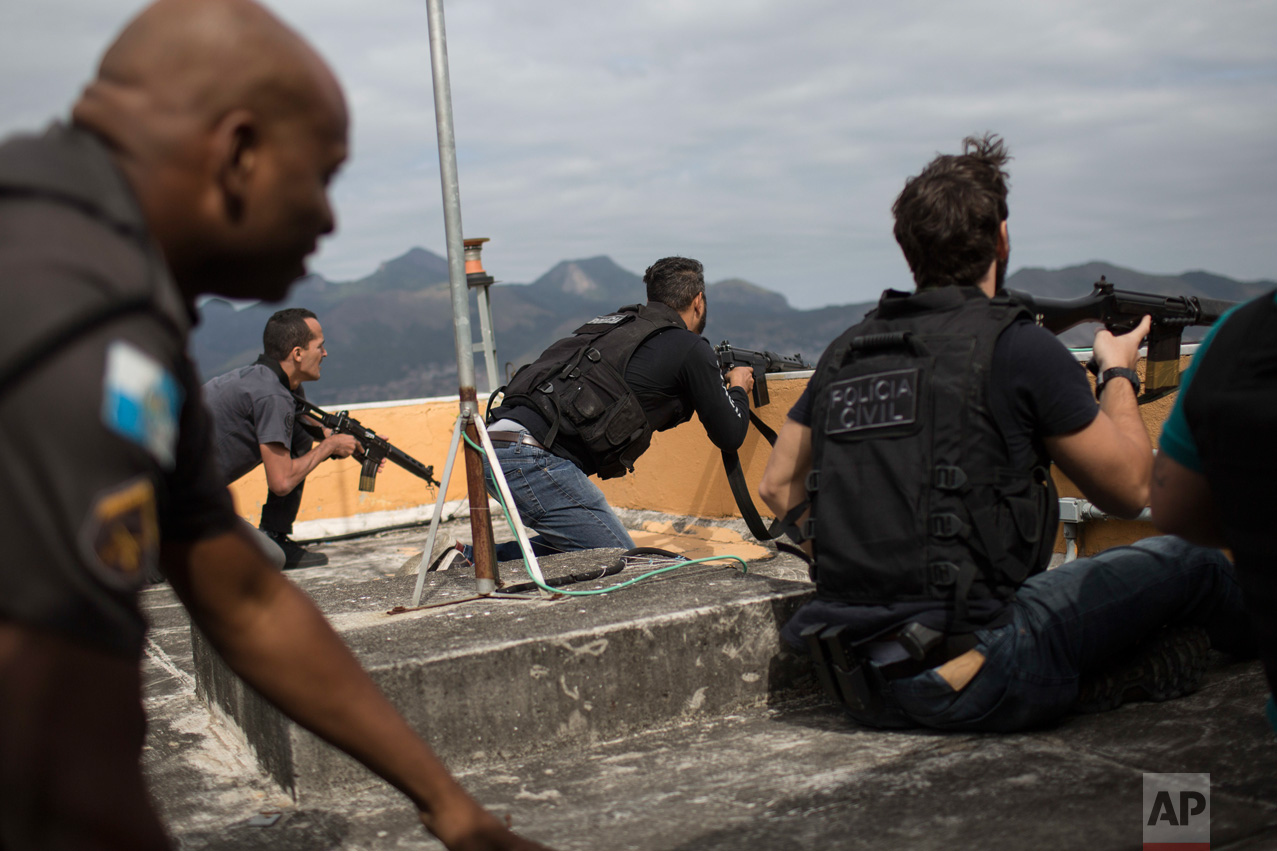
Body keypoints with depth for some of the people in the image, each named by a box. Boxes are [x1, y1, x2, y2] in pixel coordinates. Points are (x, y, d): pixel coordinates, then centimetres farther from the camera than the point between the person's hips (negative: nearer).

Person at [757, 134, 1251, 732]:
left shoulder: (844, 352, 8)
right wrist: (1118, 371, 19)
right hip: (972, 686, -6)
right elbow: (1129, 489, 4)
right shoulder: (1018, 347, -8)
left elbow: (777, 489, 18)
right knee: (1190, 564, 10)